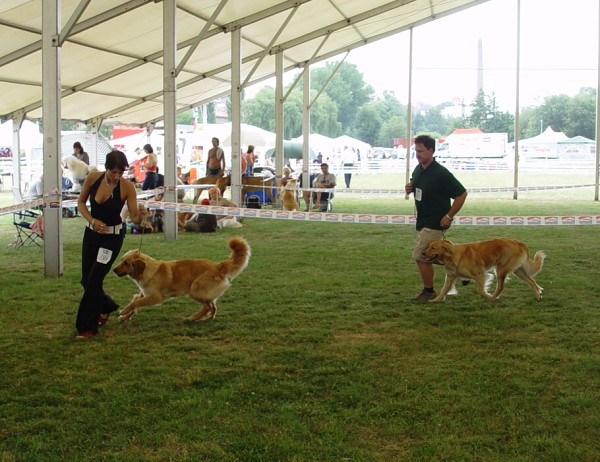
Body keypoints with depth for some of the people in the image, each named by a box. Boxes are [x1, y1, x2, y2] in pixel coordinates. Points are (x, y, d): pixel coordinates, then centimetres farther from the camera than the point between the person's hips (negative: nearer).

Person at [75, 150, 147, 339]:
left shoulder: (127, 186, -19)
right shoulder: (93, 178, -12)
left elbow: (135, 219, -16)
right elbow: (81, 202, 2)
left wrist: (141, 215, -39)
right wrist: (92, 220, -14)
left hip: (113, 236, -4)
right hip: (92, 232, 4)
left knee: (94, 280, -9)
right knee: (86, 280, 11)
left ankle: (87, 326, 5)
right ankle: (106, 305, 41)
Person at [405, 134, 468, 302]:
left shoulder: (441, 173, -21)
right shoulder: (418, 169, 3)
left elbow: (461, 194, -17)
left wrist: (449, 216, -18)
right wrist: (409, 189, -2)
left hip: (435, 222, -9)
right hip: (423, 221, 9)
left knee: (419, 256, -6)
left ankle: (428, 291, 10)